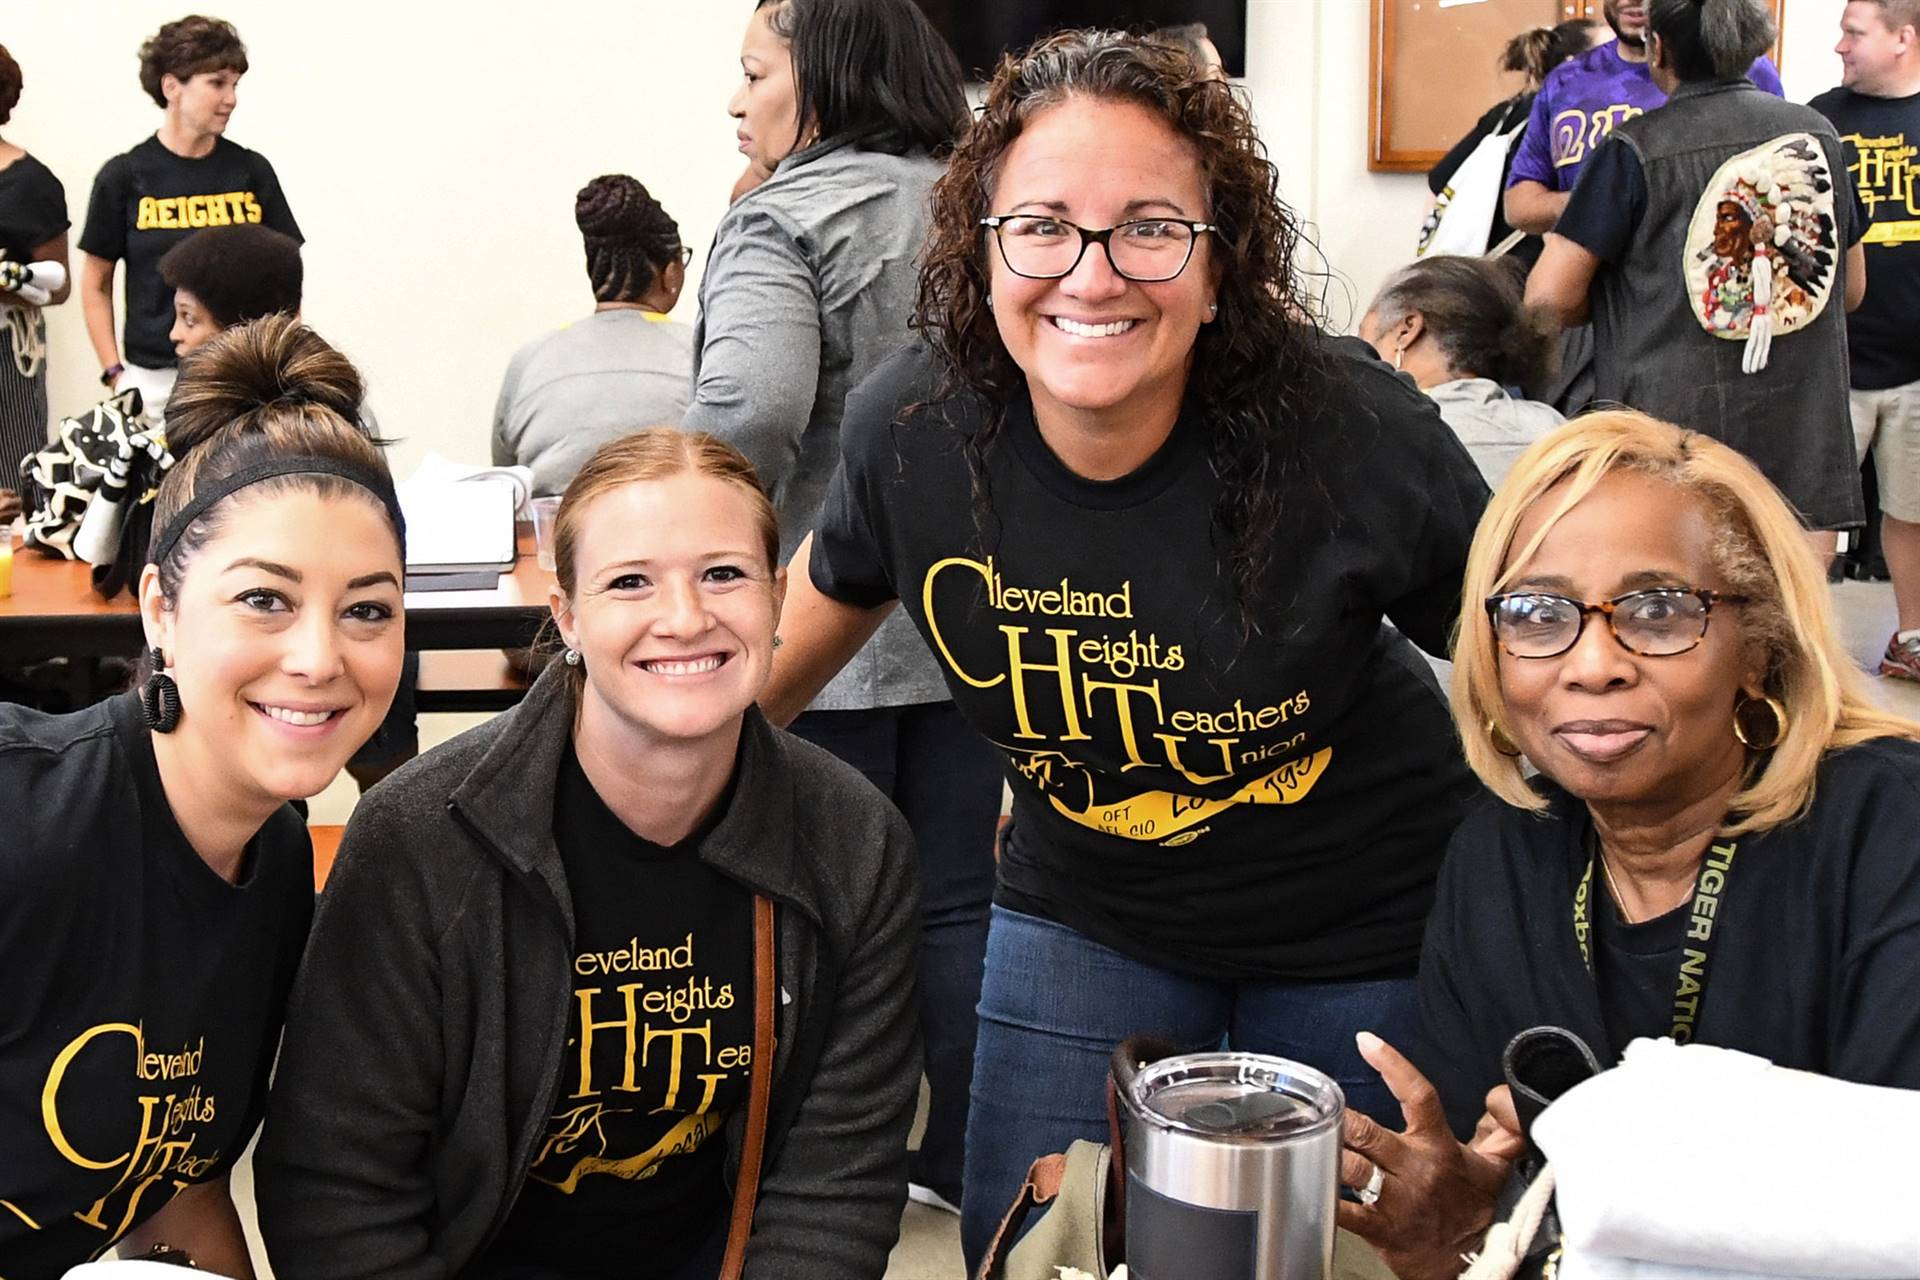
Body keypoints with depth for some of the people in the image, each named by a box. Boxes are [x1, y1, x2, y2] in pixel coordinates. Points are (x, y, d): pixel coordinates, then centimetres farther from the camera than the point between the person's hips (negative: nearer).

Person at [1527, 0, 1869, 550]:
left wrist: (1615, 301, 11)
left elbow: (1550, 297, -10)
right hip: (1804, 440, 4)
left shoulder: (1635, 150, -8)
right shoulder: (1818, 133, 7)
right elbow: (1851, 288, 17)